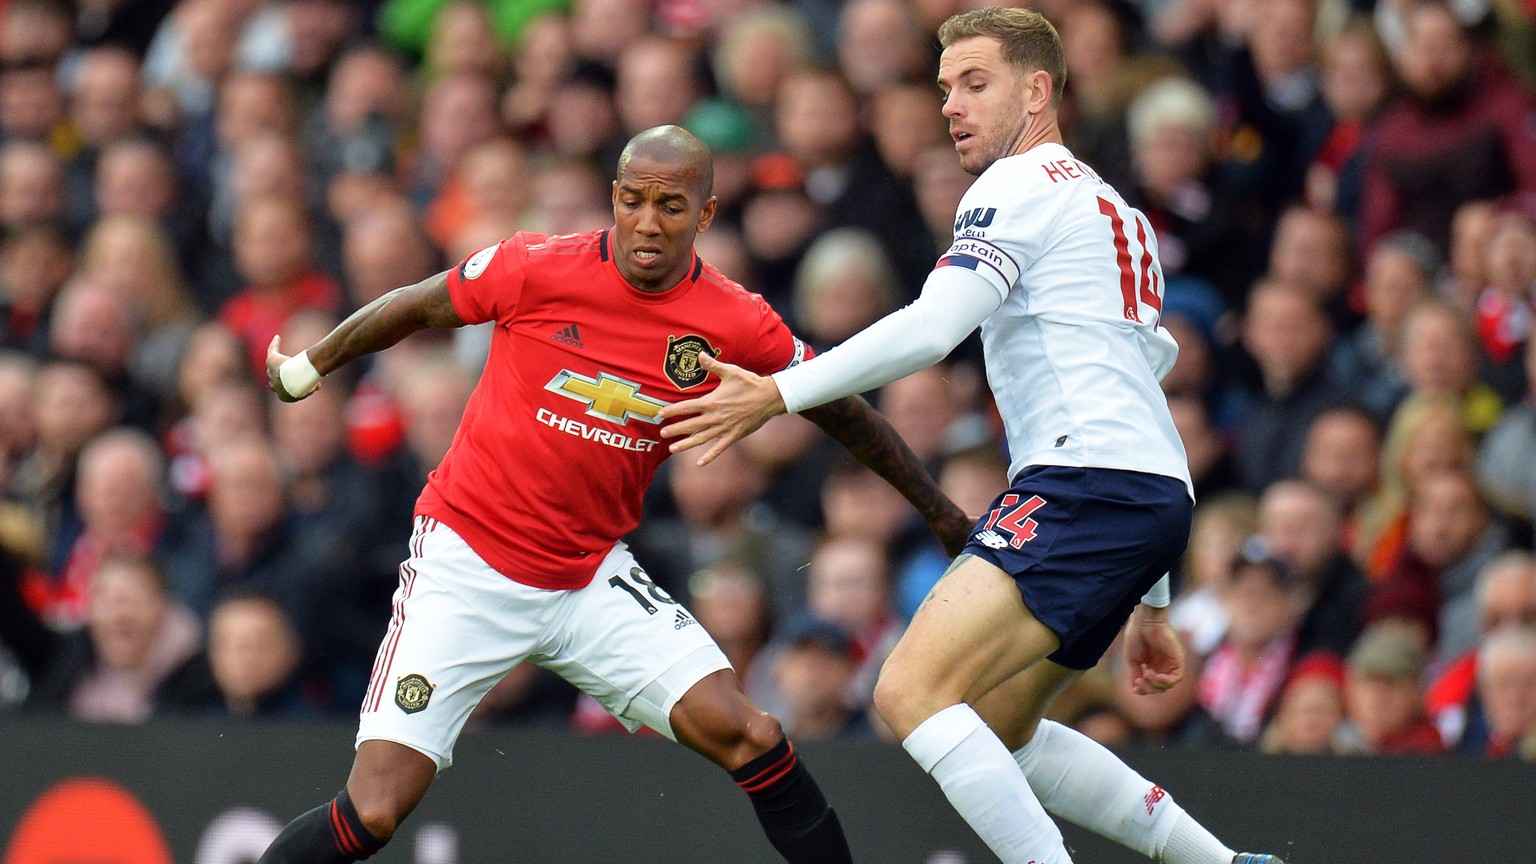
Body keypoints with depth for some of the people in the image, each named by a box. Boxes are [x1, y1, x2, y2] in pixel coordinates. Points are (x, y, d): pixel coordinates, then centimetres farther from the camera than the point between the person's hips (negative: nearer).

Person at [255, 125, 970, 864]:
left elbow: (839, 408, 10)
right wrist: (306, 368, 19)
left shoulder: (736, 326, -7)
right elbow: (414, 308, 3)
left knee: (749, 739, -13)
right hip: (465, 562, -3)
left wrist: (940, 512, 19)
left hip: (592, 575, 3)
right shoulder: (538, 269, -14)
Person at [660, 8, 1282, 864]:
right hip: (1152, 499, 10)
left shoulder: (1022, 184, -2)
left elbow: (933, 327, -17)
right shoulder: (1115, 212, 28)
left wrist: (777, 395, -17)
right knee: (994, 733, 19)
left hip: (1088, 487, -10)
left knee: (910, 691, -19)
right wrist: (1150, 604, 32)